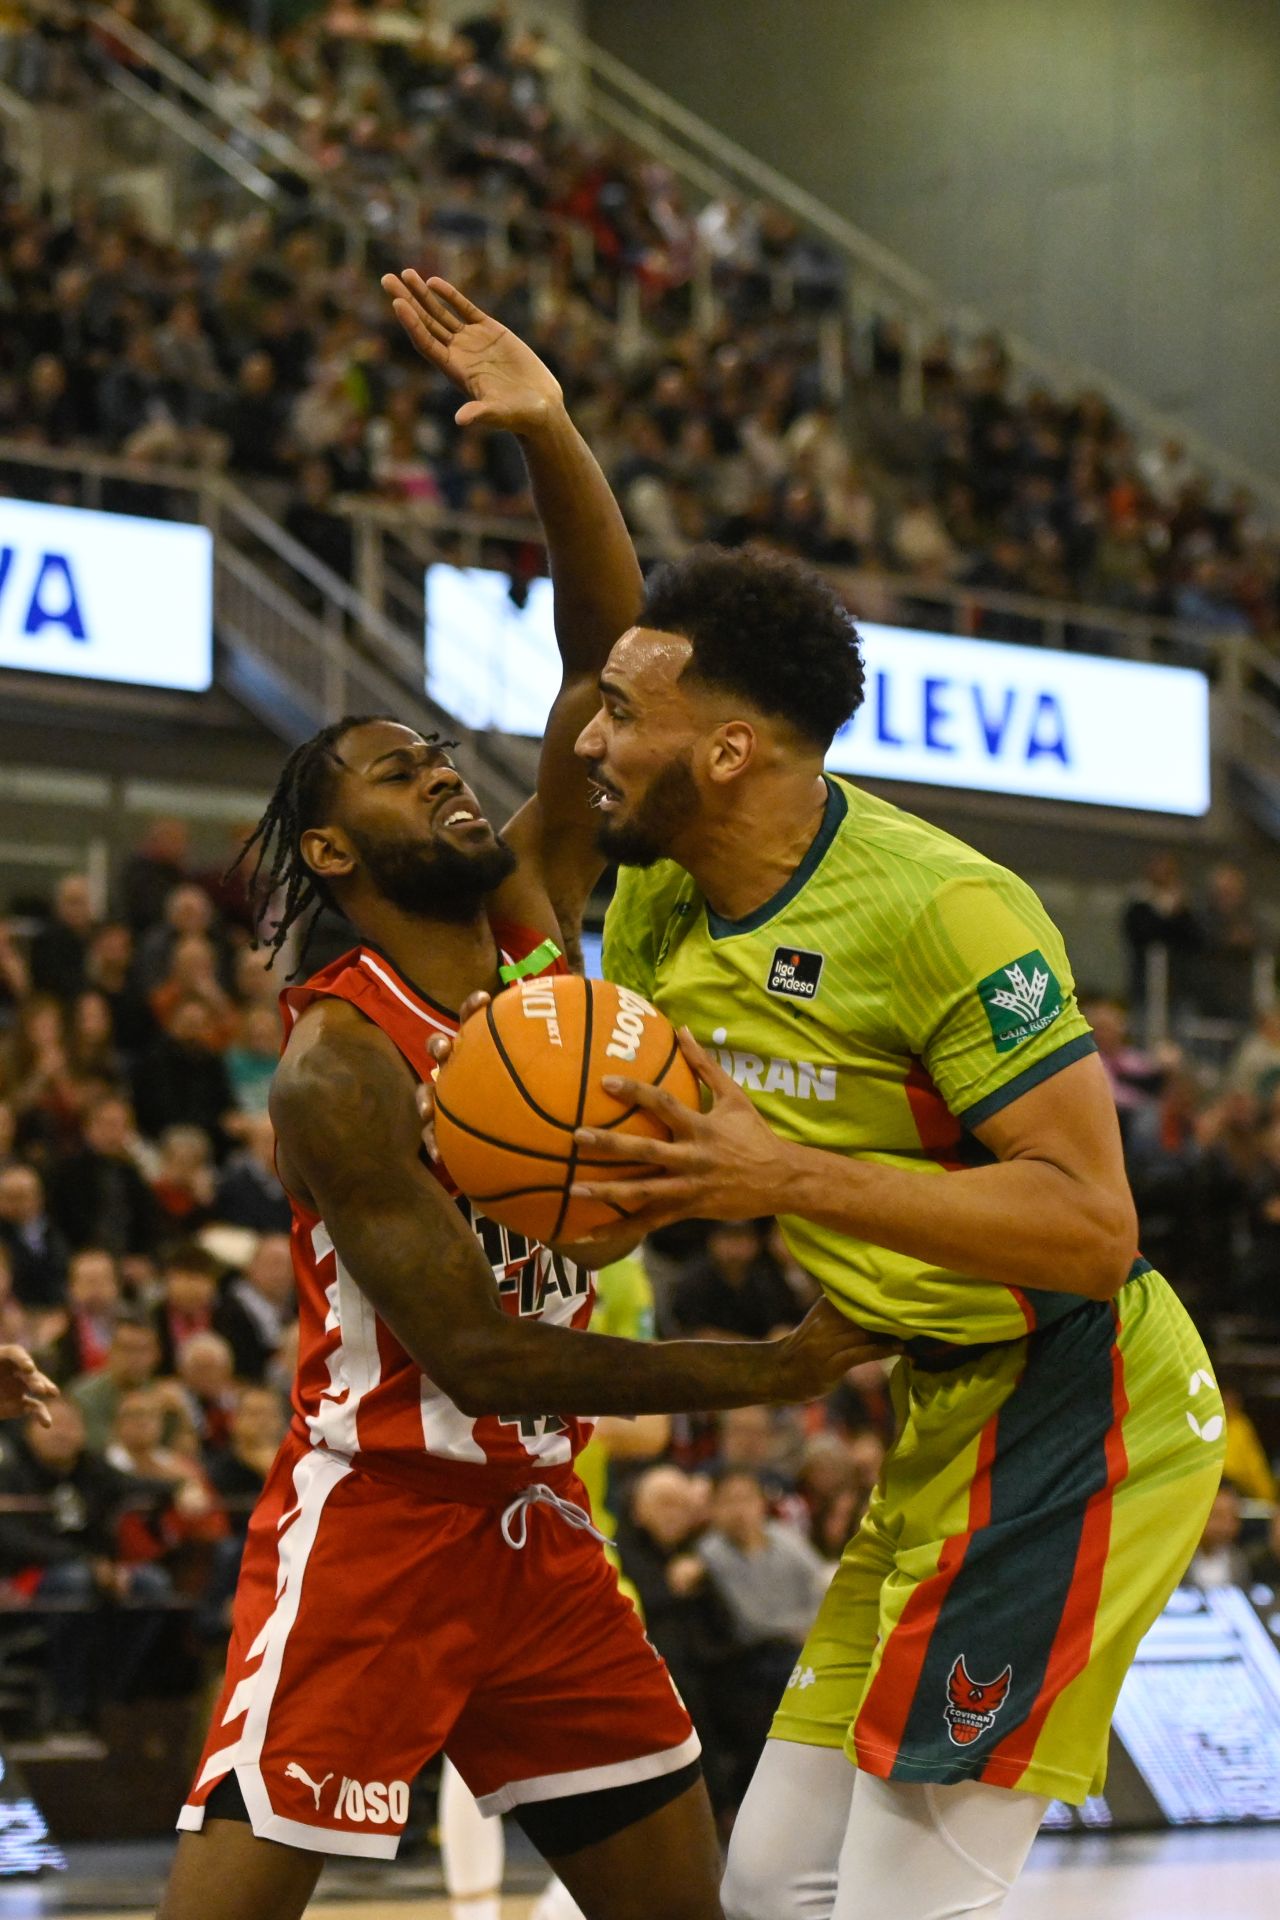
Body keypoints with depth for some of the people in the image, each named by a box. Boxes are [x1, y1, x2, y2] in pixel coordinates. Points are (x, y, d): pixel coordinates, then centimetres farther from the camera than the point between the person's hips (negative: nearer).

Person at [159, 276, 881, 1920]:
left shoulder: (531, 922, 5)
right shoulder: (339, 1062, -15)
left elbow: (611, 668, 0)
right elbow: (478, 1356, -19)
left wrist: (551, 438, -15)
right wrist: (775, 1372, -16)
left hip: (533, 1523, 8)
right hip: (373, 1522, -7)